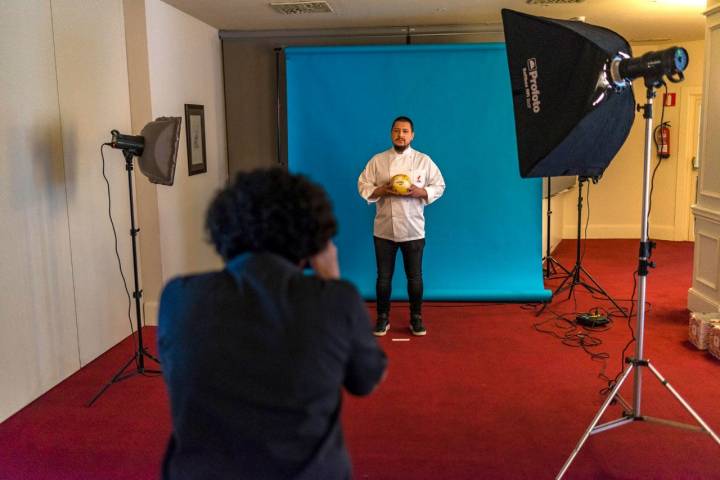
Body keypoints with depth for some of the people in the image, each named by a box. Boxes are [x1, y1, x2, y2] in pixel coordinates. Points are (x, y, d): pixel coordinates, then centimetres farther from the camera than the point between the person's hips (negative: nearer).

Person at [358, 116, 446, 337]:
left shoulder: (423, 160, 2)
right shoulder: (378, 160, 3)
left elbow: (439, 186, 4)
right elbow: (363, 186, 3)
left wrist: (420, 192, -14)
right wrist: (381, 190, -15)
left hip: (413, 230, 0)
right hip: (384, 229, 1)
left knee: (414, 277, 7)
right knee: (384, 276, 8)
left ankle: (416, 318, 23)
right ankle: (382, 318, 22)